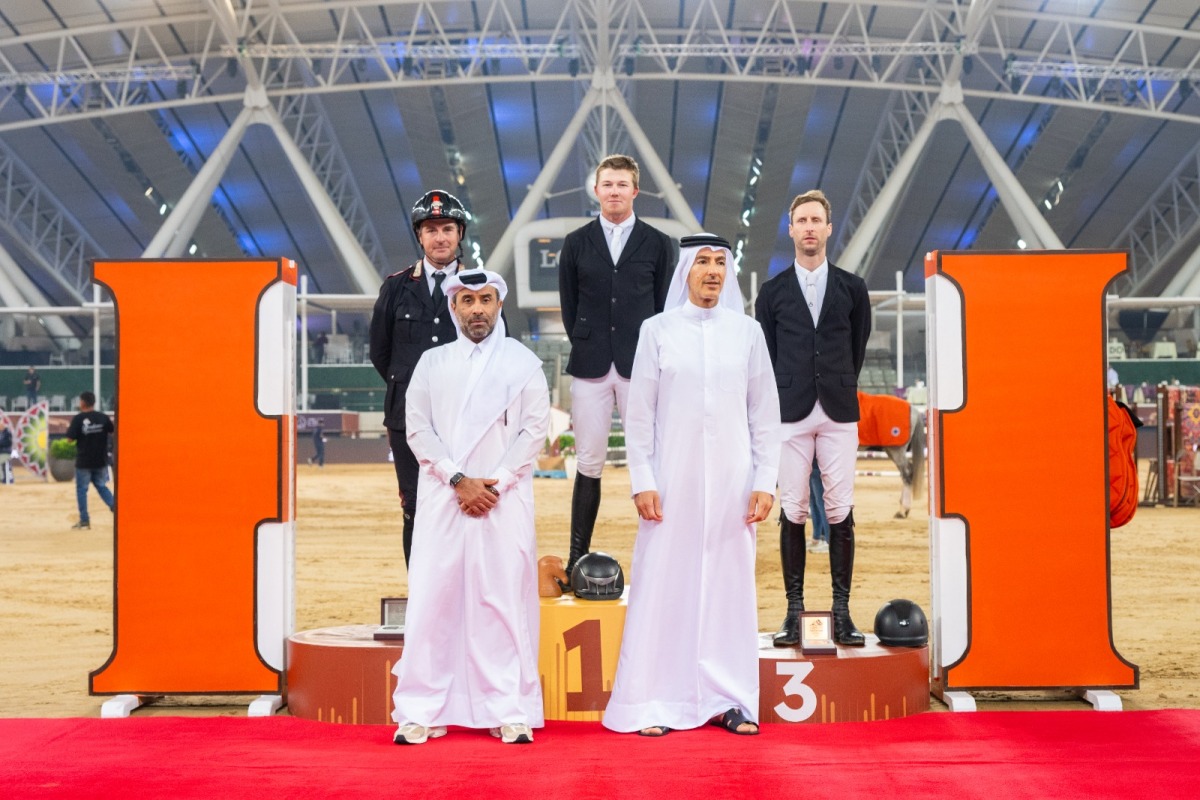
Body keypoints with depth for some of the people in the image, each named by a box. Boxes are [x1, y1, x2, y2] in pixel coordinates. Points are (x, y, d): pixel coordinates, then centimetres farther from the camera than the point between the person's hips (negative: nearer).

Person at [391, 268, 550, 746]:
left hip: (505, 500, -1)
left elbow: (534, 429, 2)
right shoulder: (432, 363, 13)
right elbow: (418, 428, 5)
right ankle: (421, 712, 4)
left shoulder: (523, 363, 10)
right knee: (433, 598, -2)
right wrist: (459, 480, -8)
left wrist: (497, 482, -9)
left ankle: (510, 712, 3)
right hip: (443, 498, 1)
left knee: (504, 600, -3)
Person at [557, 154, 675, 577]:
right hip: (590, 367, 1)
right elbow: (569, 306, 13)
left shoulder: (658, 244, 7)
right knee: (589, 464, 2)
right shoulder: (576, 244, 10)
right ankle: (578, 556, 8)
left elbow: (665, 308, 8)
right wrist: (587, 348, 7)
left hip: (641, 367, -1)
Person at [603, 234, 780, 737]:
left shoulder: (747, 332, 6)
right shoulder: (658, 330, 2)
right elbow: (639, 414, 2)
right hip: (673, 481, -1)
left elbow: (765, 414, 7)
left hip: (731, 481, 2)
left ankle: (729, 700, 13)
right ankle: (654, 703, 6)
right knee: (664, 586, -1)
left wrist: (765, 482, 1)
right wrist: (642, 482, -5)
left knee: (730, 586, 5)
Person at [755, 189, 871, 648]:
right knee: (793, 511, -1)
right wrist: (778, 406, 5)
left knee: (841, 511, -1)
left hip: (838, 412, 0)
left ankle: (842, 611, 4)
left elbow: (858, 348, 13)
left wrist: (839, 390, 11)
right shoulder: (773, 292, 6)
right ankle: (794, 610, 4)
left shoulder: (852, 289, 8)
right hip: (791, 413, 0)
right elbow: (765, 357, 8)